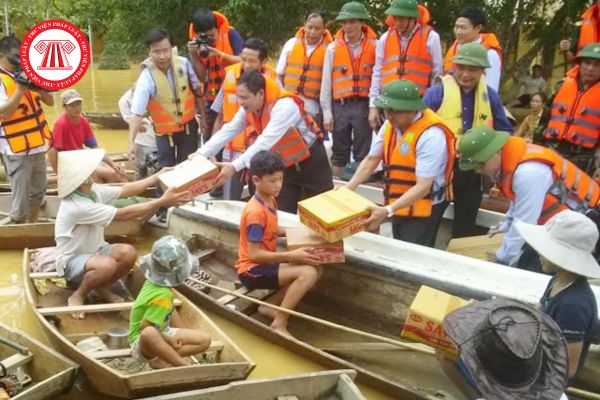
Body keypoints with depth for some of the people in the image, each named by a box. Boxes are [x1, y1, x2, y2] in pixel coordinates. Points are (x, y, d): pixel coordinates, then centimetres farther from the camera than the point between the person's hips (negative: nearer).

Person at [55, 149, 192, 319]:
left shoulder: (93, 190, -6)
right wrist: (162, 202, -31)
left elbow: (125, 190, 5)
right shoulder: (78, 206, -32)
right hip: (71, 260, -8)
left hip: (93, 250, 8)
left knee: (129, 253, -18)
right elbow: (123, 214, -32)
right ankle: (77, 295, -7)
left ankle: (101, 287, 8)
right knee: (107, 265, -37)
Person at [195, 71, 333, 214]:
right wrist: (201, 154, -15)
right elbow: (228, 131, -6)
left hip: (310, 160, -6)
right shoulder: (249, 107, -8)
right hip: (285, 164, 6)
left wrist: (235, 166, -44)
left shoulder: (284, 105, -32)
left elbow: (266, 141, -39)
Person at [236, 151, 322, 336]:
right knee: (308, 273, -24)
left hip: (265, 263, 9)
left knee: (316, 269, -1)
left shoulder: (271, 200, 5)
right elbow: (254, 254, -25)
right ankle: (279, 324, -15)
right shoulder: (255, 212, -23)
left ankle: (270, 306, 5)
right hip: (252, 270, -9)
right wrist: (290, 255, -27)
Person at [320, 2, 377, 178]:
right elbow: (326, 82, 6)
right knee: (339, 151, 10)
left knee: (363, 153, 4)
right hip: (340, 105, 2)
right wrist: (327, 112, 2)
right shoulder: (333, 47, 5)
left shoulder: (374, 45, 1)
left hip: (364, 105, -1)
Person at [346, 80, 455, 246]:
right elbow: (371, 160, 8)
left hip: (422, 210, -8)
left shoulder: (431, 135, -24)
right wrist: (347, 188, -4)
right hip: (399, 206, 8)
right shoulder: (391, 124, 0)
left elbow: (423, 187, -26)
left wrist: (387, 211, -32)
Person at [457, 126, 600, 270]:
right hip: (558, 215, 9)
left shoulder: (528, 172, -36)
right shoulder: (508, 158, -7)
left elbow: (524, 222, -29)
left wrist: (502, 258, -20)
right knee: (526, 259, 7)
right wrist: (506, 226, 15)